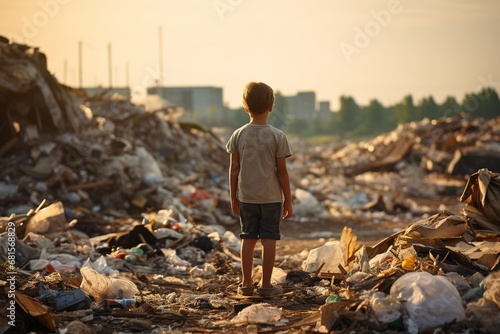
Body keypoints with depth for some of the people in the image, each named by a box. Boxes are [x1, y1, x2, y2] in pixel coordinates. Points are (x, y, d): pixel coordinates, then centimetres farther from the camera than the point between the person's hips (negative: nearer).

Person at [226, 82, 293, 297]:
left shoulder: (238, 135, -2)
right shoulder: (277, 136, -8)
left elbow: (234, 169, 1)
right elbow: (282, 171, -6)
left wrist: (233, 197, 11)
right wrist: (288, 199, 2)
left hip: (246, 196, 3)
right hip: (271, 196, -3)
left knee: (248, 237, 10)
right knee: (269, 239, 3)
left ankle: (246, 283, 15)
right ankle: (266, 285, 7)